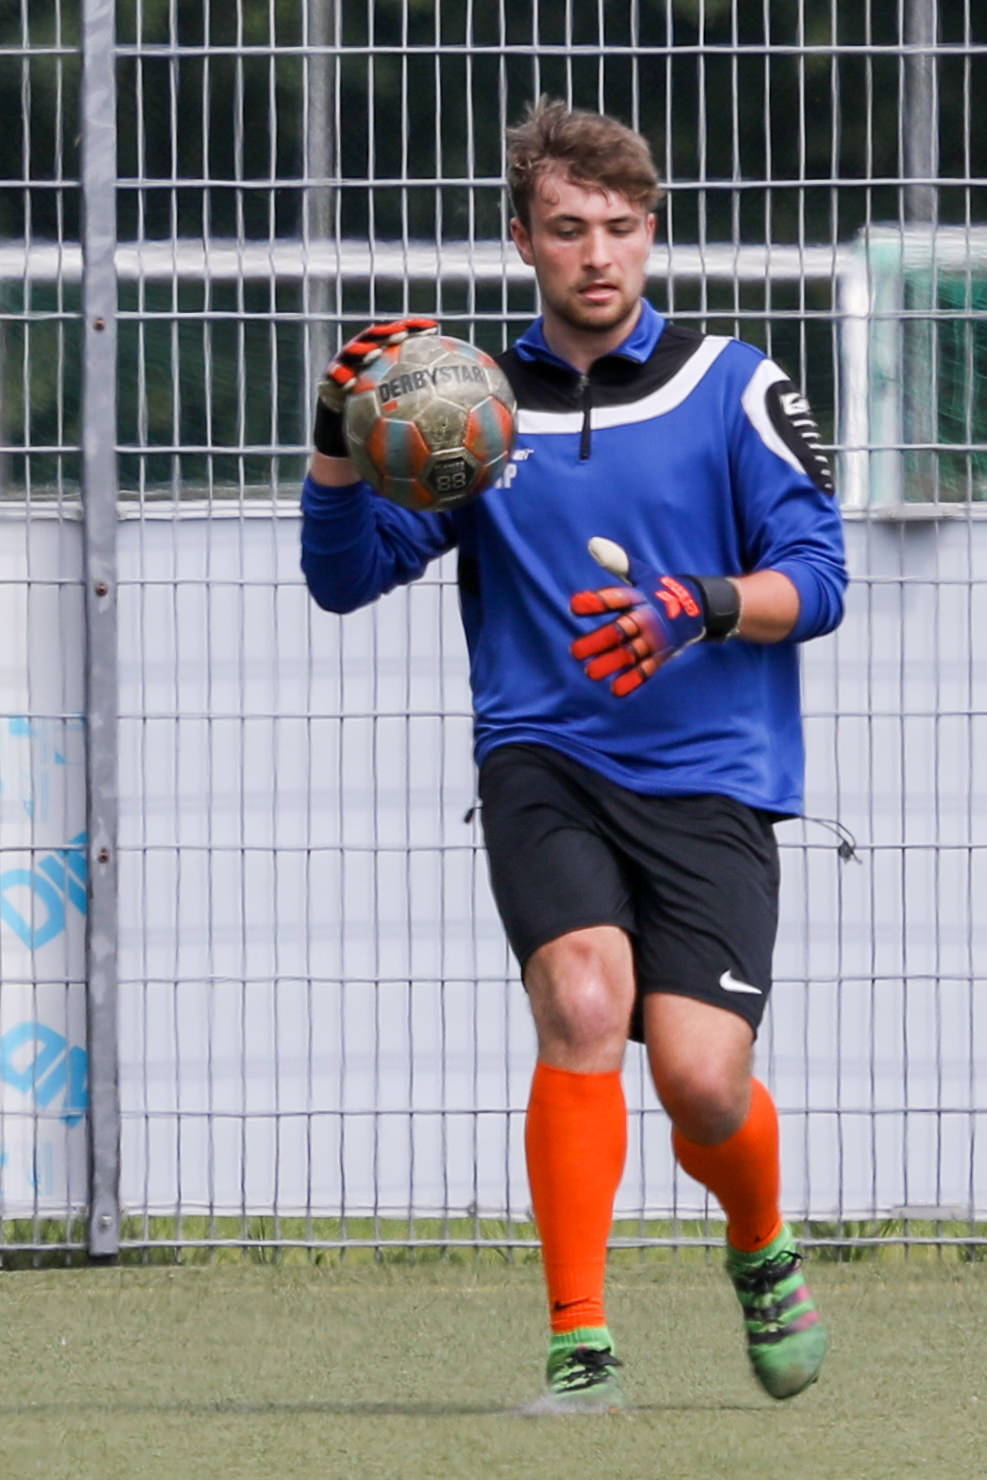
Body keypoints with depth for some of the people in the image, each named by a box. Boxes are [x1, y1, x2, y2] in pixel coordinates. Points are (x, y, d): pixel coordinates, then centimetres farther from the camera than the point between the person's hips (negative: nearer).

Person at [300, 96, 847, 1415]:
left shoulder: (731, 389, 4)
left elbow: (815, 578, 0)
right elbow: (347, 575, 6)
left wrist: (702, 606, -20)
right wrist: (338, 436, -11)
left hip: (709, 775, -1)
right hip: (544, 762, 1)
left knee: (700, 1073, -13)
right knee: (583, 998, -26)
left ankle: (763, 1250, 23)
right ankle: (578, 1344, -19)